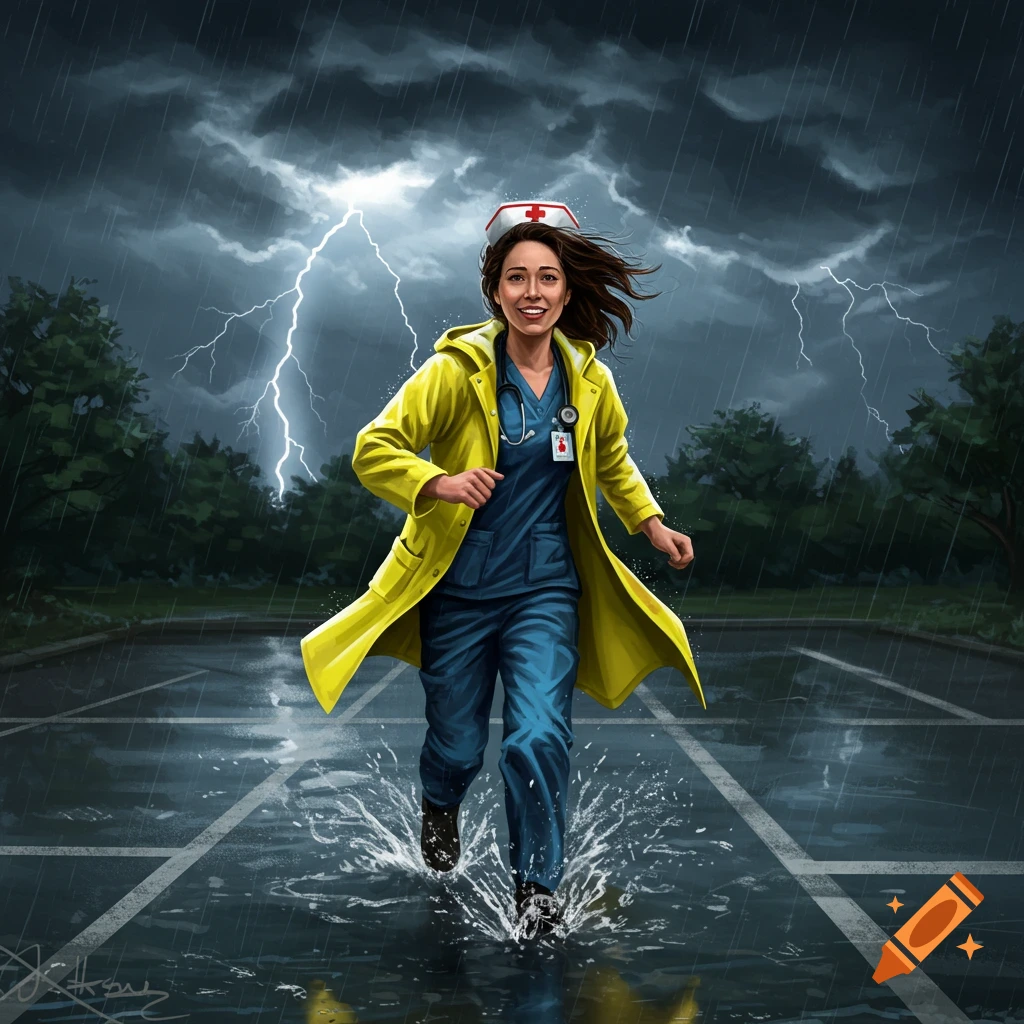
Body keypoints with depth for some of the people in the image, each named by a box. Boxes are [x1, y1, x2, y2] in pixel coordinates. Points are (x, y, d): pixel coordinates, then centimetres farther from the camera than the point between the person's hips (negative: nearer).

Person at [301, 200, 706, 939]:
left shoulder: (589, 379, 0)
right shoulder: (458, 370, -12)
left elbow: (613, 462, 20)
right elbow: (374, 450, -14)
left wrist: (653, 525, 9)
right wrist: (442, 483, -30)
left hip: (546, 590, 2)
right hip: (458, 591, -1)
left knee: (539, 738, -14)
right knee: (458, 743, 11)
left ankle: (538, 884, 8)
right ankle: (441, 807, 49)